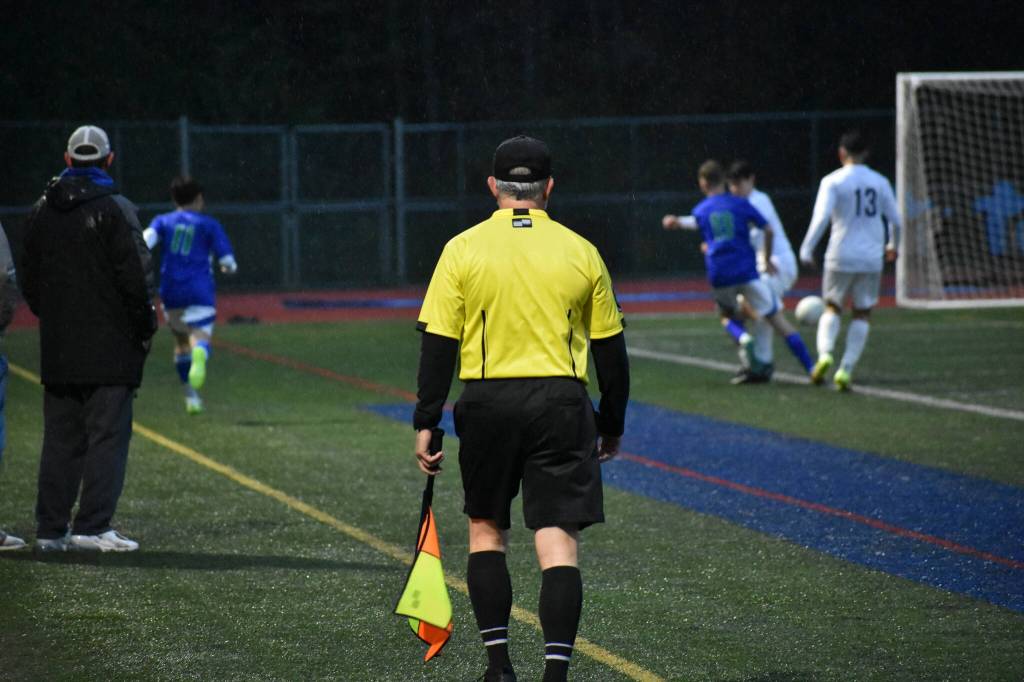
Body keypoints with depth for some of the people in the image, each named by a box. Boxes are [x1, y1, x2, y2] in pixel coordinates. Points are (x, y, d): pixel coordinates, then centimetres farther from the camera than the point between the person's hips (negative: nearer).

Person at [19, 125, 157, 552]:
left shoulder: (41, 211, 10)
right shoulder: (115, 209, -9)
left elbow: (27, 277, 15)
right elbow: (135, 276, -13)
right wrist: (145, 325, -1)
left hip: (57, 347, 6)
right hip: (110, 348, -6)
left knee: (60, 438, 11)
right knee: (107, 436, -3)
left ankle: (50, 529, 11)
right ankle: (92, 527, -9)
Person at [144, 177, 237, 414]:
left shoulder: (163, 221, 12)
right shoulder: (209, 225, 8)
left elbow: (146, 240, -9)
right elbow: (228, 261, 3)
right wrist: (230, 267, 25)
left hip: (170, 293, 3)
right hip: (199, 292, -3)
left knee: (181, 342, 20)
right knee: (200, 336, -18)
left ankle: (191, 396, 25)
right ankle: (200, 355, -56)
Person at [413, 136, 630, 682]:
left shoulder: (462, 250, 1)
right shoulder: (581, 252, 5)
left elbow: (438, 344, -3)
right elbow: (610, 348, 10)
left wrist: (425, 423, 2)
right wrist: (611, 425, 20)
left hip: (487, 403, 0)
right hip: (562, 404, 0)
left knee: (486, 528, 17)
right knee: (558, 541, -2)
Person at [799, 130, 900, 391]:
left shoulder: (832, 181, -4)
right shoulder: (880, 182, 7)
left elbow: (821, 217, -15)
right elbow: (895, 220, 11)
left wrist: (807, 248, -11)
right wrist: (892, 245, 28)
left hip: (841, 256, -2)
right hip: (871, 258, 2)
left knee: (832, 308, 14)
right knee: (862, 313, 10)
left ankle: (825, 353, -11)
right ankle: (846, 369, 0)